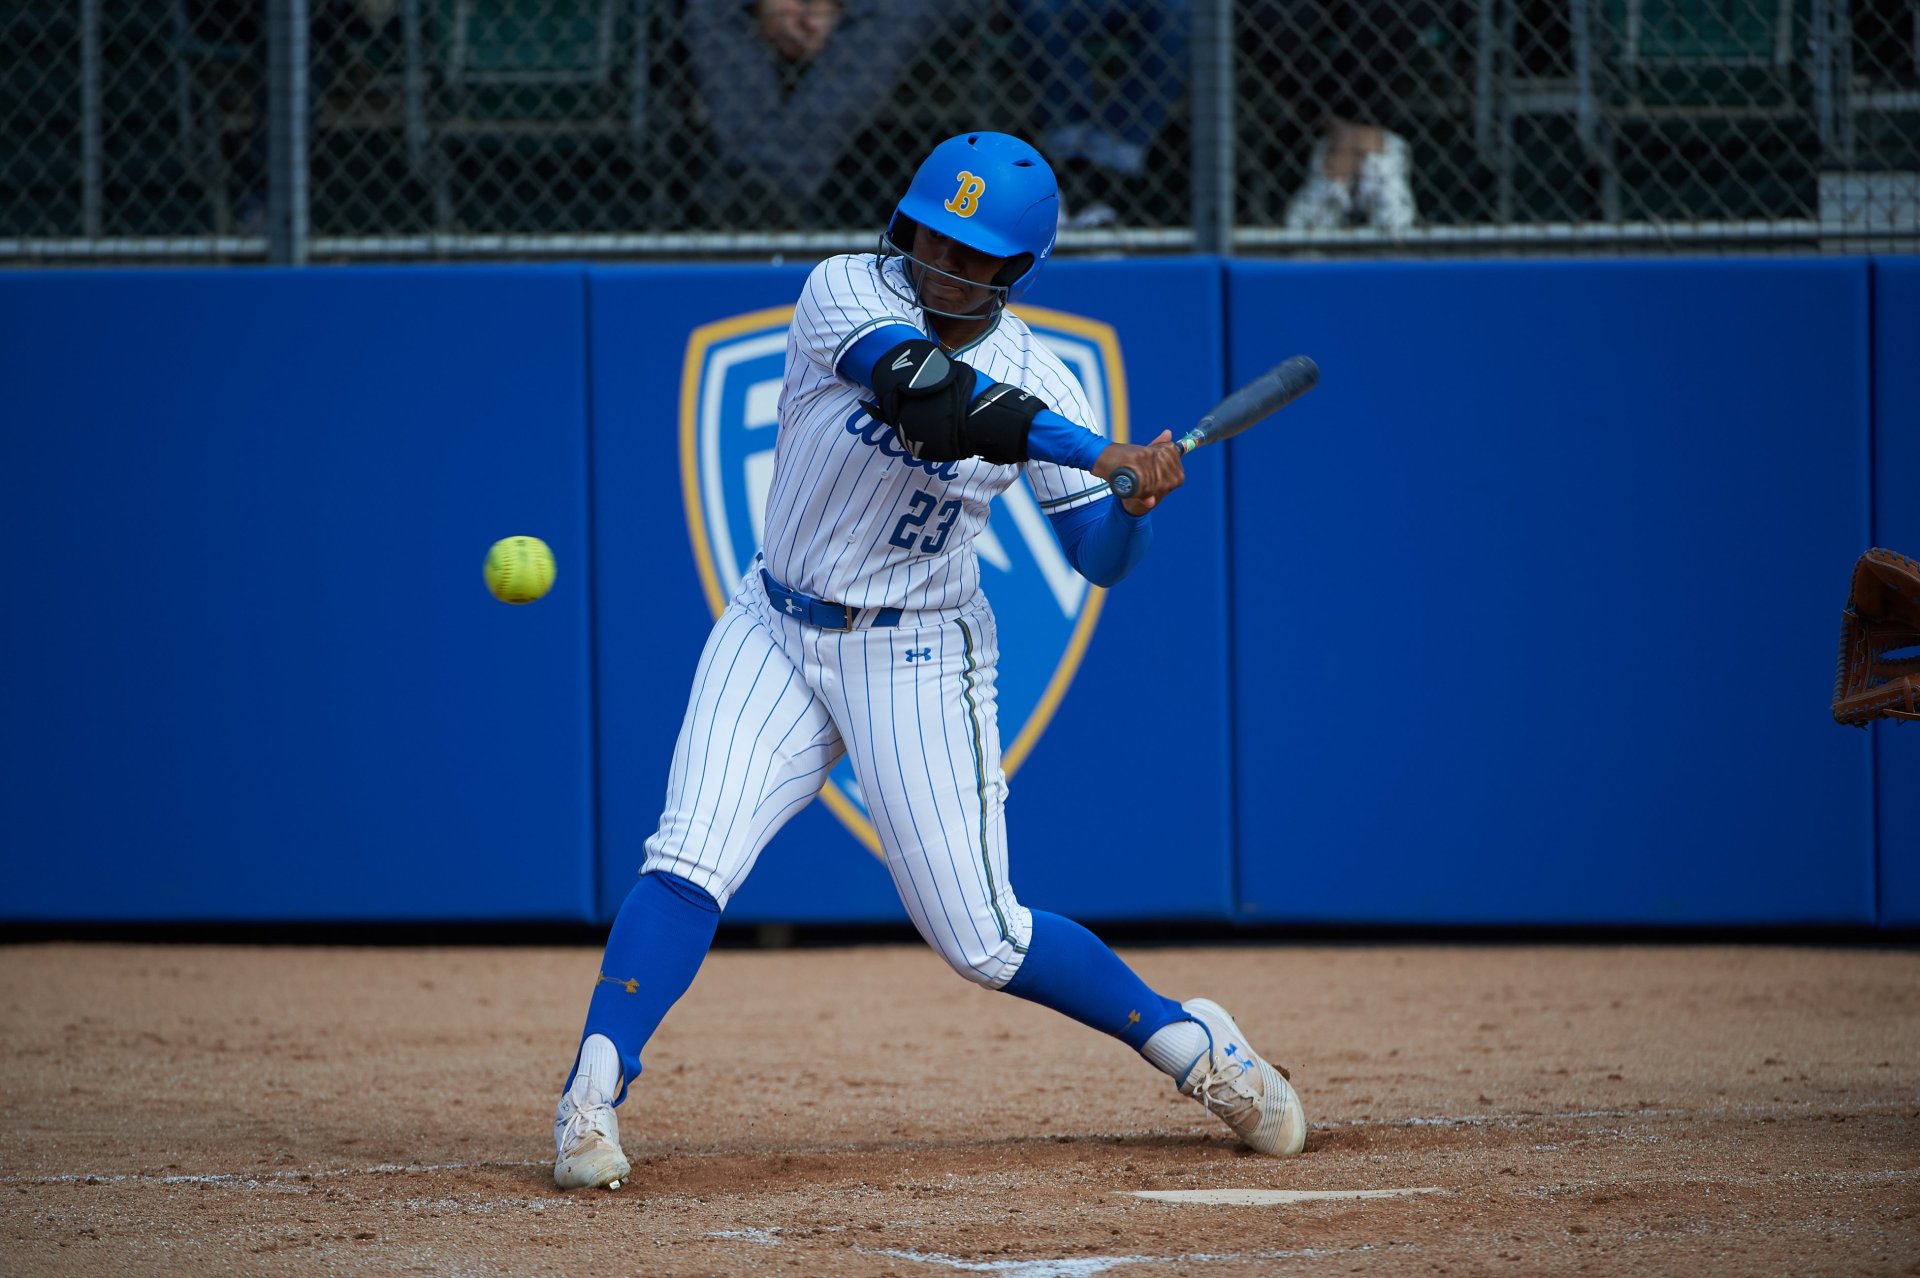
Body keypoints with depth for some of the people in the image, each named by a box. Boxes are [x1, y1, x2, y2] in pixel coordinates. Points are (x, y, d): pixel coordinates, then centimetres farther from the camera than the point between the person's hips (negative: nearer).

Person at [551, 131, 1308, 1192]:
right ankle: (592, 1095, -19)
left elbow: (1100, 560, -6)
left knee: (980, 940, -2)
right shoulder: (845, 293, -13)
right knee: (689, 860, -20)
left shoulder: (1037, 381, -7)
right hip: (777, 631, 0)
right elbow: (925, 392, -32)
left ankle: (1191, 1043, 18)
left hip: (917, 657, 0)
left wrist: (1136, 499, -29)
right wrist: (1097, 455, -38)